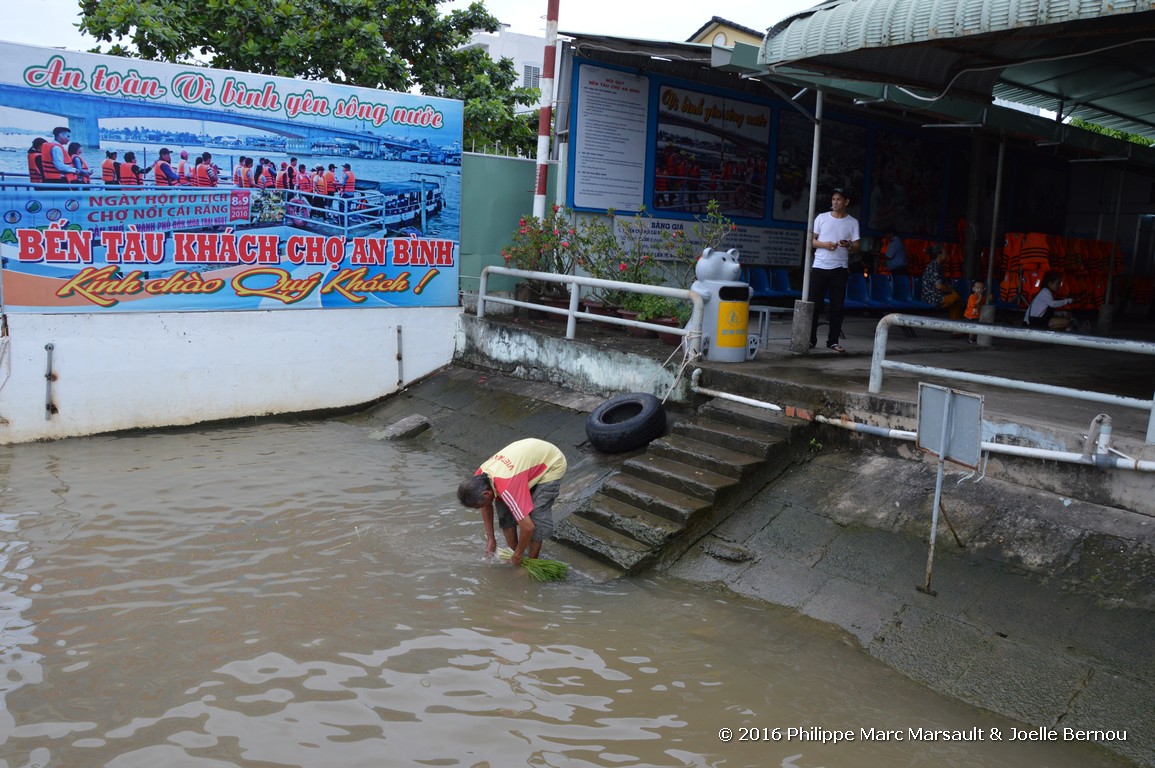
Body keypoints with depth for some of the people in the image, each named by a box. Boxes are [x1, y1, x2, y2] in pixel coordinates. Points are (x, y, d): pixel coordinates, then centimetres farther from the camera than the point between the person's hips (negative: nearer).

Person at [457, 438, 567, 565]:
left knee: (536, 514, -18)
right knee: (504, 507, -1)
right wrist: (490, 539, 6)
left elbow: (528, 527, -36)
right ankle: (512, 551, 13)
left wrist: (518, 555, -18)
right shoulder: (479, 477, -15)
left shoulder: (506, 489, -40)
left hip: (552, 465, -8)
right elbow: (487, 507, 6)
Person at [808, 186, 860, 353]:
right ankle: (810, 339, 6)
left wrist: (849, 246, -19)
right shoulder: (821, 218, 6)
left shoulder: (852, 222, 6)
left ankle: (833, 341, 8)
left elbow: (856, 248, 4)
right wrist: (824, 244, -12)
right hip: (820, 267, 0)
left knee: (837, 306, 1)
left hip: (840, 269, 0)